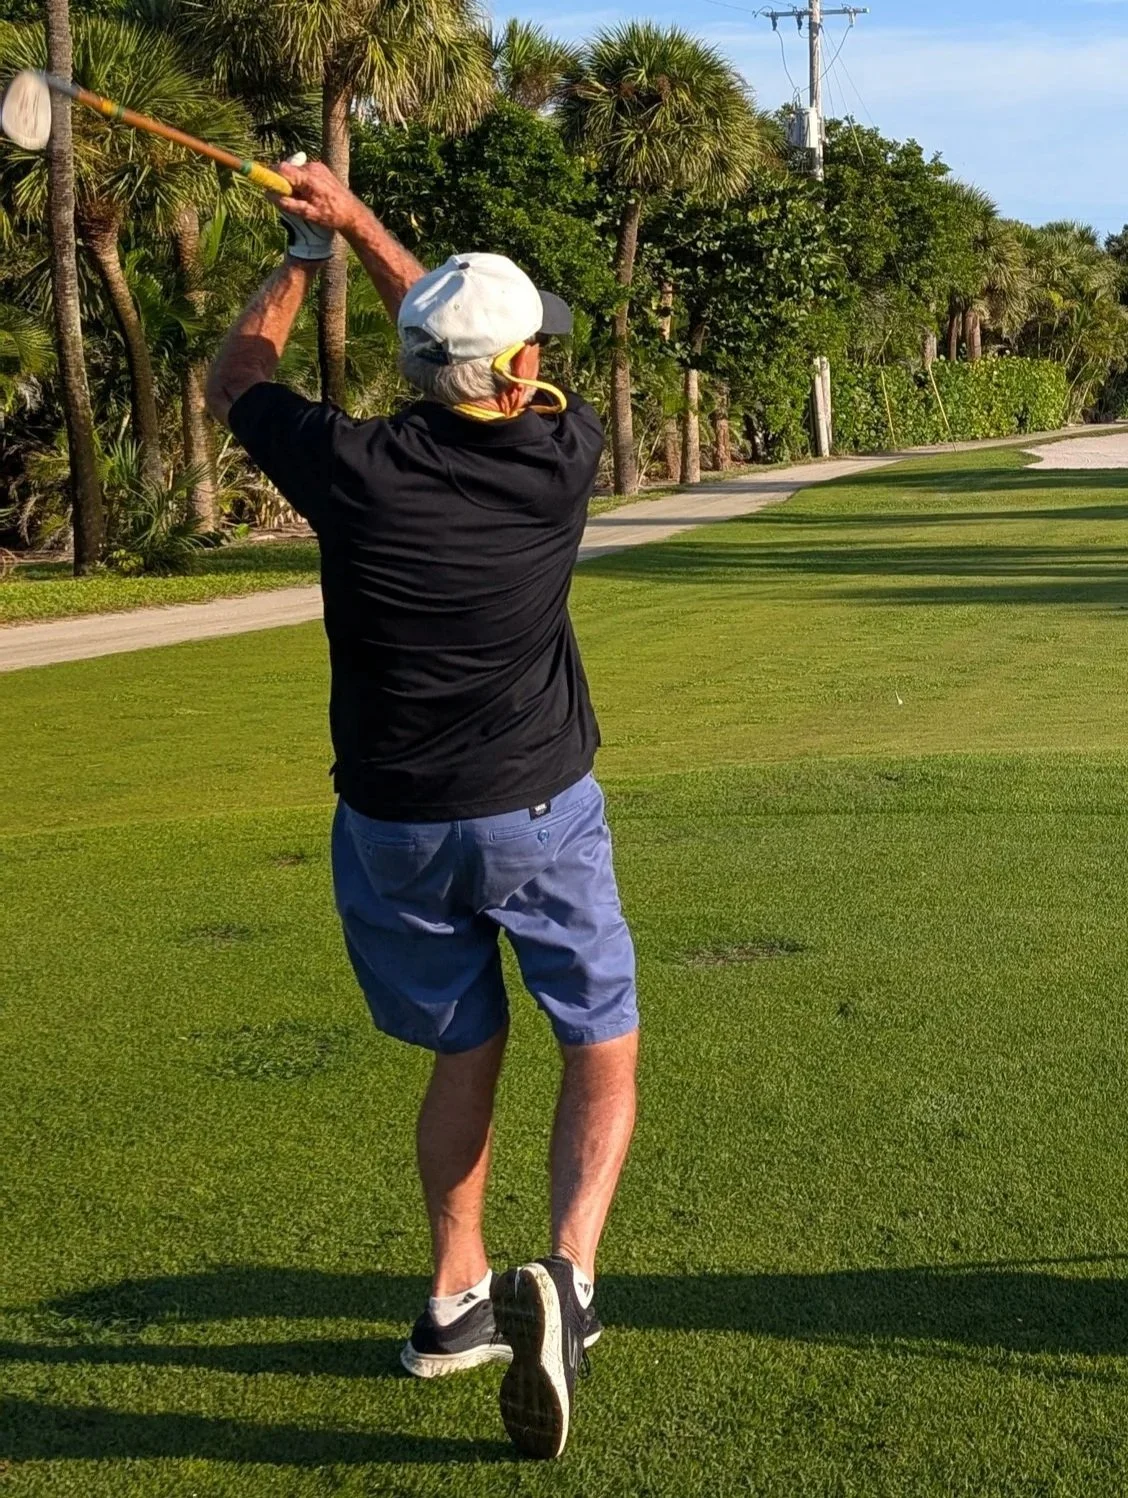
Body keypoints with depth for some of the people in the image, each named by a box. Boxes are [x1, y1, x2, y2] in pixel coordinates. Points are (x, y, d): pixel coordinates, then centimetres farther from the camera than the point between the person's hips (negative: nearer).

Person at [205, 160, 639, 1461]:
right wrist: (354, 222, 12)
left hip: (393, 825, 2)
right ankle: (565, 1275, -14)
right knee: (603, 1054, 8)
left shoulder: (355, 469, -12)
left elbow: (232, 381, 9)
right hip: (539, 814, -2)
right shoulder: (559, 456, -11)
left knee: (464, 1052, 20)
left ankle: (457, 1301, 26)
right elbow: (467, 341, 8)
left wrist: (301, 255, 16)